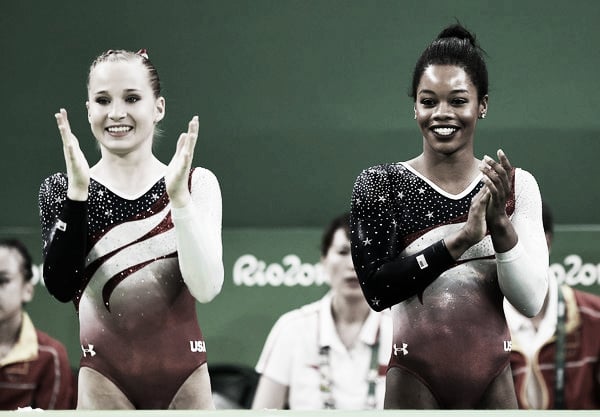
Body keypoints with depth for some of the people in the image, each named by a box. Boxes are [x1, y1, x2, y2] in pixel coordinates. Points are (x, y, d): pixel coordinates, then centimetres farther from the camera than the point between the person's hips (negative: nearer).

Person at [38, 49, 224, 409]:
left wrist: (178, 196, -16)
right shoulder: (62, 188, 4)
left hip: (184, 378, 1)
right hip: (105, 379, -1)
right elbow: (62, 286, -11)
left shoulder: (197, 184, 4)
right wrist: (77, 191, -17)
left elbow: (206, 288, -8)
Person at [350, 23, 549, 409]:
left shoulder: (517, 186, 1)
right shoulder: (381, 184, -4)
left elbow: (530, 301, -6)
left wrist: (500, 224, -20)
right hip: (416, 380, -2)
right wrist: (461, 239, -23)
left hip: (493, 379, 2)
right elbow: (377, 289, -15)